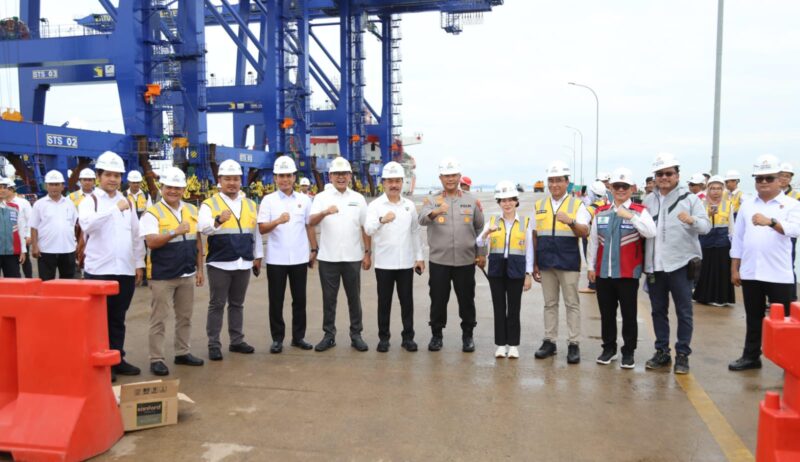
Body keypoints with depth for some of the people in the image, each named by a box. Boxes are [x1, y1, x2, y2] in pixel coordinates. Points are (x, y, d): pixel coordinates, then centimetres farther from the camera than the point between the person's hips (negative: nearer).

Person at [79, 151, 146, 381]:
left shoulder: (128, 202, 11)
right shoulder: (89, 201, -3)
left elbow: (136, 235, 14)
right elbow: (87, 224, -25)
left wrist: (139, 264, 11)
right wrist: (115, 208, -30)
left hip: (125, 270, 4)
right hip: (98, 271, -4)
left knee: (118, 318, 13)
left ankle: (117, 359, 23)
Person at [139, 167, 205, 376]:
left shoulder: (192, 210, 9)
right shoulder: (152, 213, -8)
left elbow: (198, 240, 13)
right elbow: (151, 242, -20)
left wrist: (199, 268, 10)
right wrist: (176, 232, -32)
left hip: (187, 274, 6)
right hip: (162, 276, -5)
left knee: (185, 316, 15)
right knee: (159, 318, 2)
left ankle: (183, 352, 28)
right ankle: (156, 359, 11)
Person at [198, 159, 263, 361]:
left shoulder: (250, 205, 12)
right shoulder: (209, 204, -3)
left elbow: (256, 233, 17)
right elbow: (203, 227, -20)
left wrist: (258, 257, 15)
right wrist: (219, 220, -39)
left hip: (244, 263, 4)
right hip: (219, 263, -4)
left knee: (237, 304, 14)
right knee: (217, 305, 3)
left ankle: (236, 341, 23)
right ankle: (214, 345, 11)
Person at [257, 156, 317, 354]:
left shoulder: (304, 199, 5)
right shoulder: (268, 200, -1)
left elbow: (309, 226, 10)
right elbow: (261, 228, -8)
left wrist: (314, 250, 7)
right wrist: (278, 221, -26)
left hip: (300, 258, 2)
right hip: (276, 259, -2)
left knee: (299, 299, 9)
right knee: (276, 300, 5)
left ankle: (298, 336, 21)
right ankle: (277, 338, 16)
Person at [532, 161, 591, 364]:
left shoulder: (577, 204, 1)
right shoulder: (539, 205, 10)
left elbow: (584, 232, -10)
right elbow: (535, 236, 12)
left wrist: (570, 221, -30)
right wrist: (534, 264, 10)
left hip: (568, 263, -3)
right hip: (546, 262, 3)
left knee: (572, 303, 2)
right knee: (550, 303, 11)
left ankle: (573, 344, 8)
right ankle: (549, 341, 18)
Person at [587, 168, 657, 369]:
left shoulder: (639, 211, -2)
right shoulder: (601, 212, 8)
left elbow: (651, 232, -20)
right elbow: (593, 241, 12)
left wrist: (631, 216, -25)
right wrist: (591, 266, 11)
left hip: (628, 273, -3)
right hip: (603, 272, 3)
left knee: (629, 314, 4)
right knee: (606, 313, 12)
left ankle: (628, 352, 17)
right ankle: (609, 348, 26)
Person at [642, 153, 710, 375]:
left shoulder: (689, 198, -1)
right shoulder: (648, 200, 10)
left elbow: (706, 226, -11)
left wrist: (692, 220, -30)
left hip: (681, 264, -4)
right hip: (654, 265, 4)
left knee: (684, 312, 2)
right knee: (658, 311, 11)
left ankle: (682, 355, 12)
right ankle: (662, 352, 23)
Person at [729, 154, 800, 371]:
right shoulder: (747, 204, 9)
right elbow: (738, 237, 10)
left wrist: (770, 222, -37)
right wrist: (735, 268, 8)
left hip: (779, 274, -3)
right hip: (750, 272, 3)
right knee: (753, 318, 14)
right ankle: (751, 356, 24)